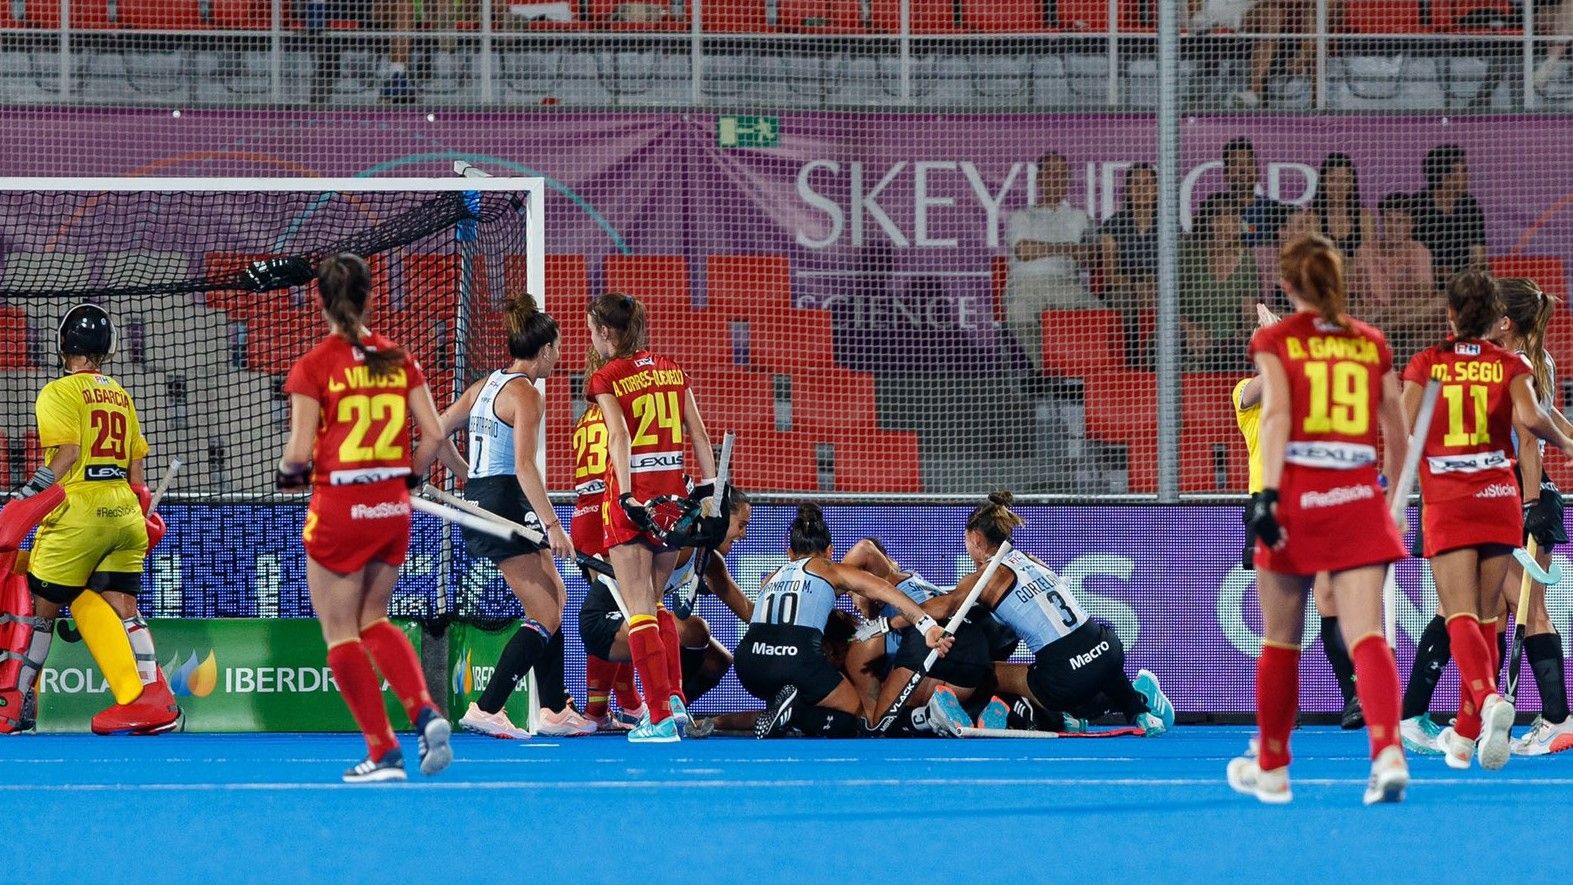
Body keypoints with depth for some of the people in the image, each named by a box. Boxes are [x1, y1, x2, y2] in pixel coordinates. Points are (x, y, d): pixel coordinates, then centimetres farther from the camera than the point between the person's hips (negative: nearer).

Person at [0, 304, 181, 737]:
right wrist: (139, 514, 23)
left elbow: (67, 455, -13)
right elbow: (136, 463, 17)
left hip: (79, 508, -6)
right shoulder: (121, 396, 17)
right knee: (121, 606, 6)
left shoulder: (59, 392, -3)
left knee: (39, 606, 2)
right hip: (124, 511, 6)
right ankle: (152, 698, -6)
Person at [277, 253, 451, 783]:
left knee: (341, 633, 7)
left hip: (339, 506, -5)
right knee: (373, 620, 21)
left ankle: (384, 753, 2)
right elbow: (434, 435, 0)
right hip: (392, 508, 5)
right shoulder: (398, 361, 2)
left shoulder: (313, 367, -10)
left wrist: (288, 472, 9)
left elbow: (300, 451, -13)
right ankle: (425, 711, -3)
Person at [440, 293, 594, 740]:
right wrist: (552, 525, -24)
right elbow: (524, 465, -23)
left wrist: (471, 475, 27)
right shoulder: (526, 394, -13)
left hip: (478, 498, 10)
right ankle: (486, 709, -12)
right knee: (546, 618, -6)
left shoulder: (486, 385, 12)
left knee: (554, 598, 19)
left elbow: (436, 434, 15)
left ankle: (554, 710, 20)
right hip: (506, 502, -10)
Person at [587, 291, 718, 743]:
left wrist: (628, 497, -24)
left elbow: (620, 438, -19)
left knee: (640, 610, -4)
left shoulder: (607, 379, -5)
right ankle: (674, 698, 14)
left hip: (632, 493, -6)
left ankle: (660, 717, -10)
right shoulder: (670, 369, 11)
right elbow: (699, 434, 8)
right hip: (673, 492, 6)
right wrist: (708, 487, 11)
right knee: (655, 602, 22)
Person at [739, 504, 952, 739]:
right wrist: (927, 625, -2)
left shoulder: (773, 577, 30)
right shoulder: (832, 571, 18)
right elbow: (883, 591, 6)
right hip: (799, 656, -5)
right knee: (854, 721, 14)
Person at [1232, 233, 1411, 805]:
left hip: (1298, 495, -2)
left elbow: (1276, 414, -13)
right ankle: (1388, 752, -29)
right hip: (1359, 499, 2)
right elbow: (1397, 436, 14)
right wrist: (1390, 497, 28)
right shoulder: (1371, 344, 11)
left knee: (1280, 643, 12)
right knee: (1366, 636, -7)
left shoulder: (1276, 340, 2)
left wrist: (1267, 492, -21)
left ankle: (1272, 769, 24)